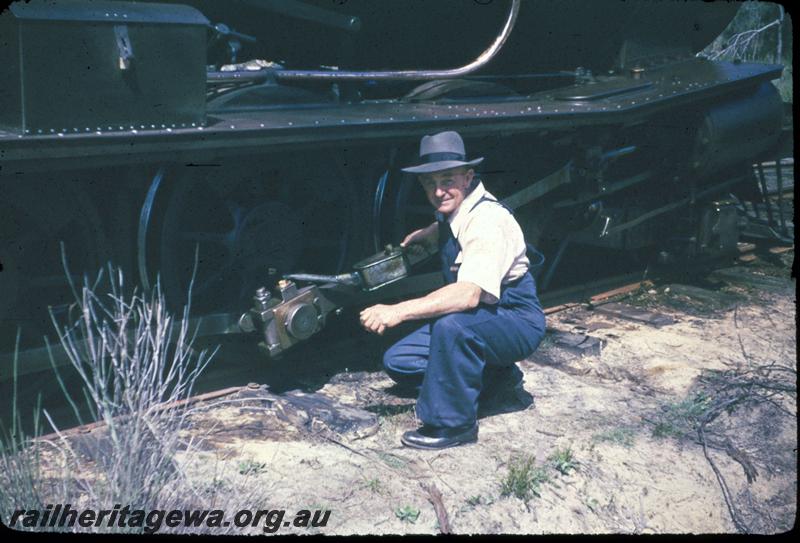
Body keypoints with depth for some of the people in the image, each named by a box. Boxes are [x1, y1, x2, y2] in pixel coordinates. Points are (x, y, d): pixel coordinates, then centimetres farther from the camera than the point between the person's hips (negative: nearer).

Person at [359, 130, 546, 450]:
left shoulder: (488, 220, -26)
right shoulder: (454, 212, 2)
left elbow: (468, 294, -39)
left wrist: (399, 311, -40)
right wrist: (418, 236, 15)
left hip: (517, 323, -9)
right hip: (473, 320, 9)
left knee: (451, 323, -38)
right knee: (396, 362, 2)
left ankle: (454, 423, -19)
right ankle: (495, 372, 15)